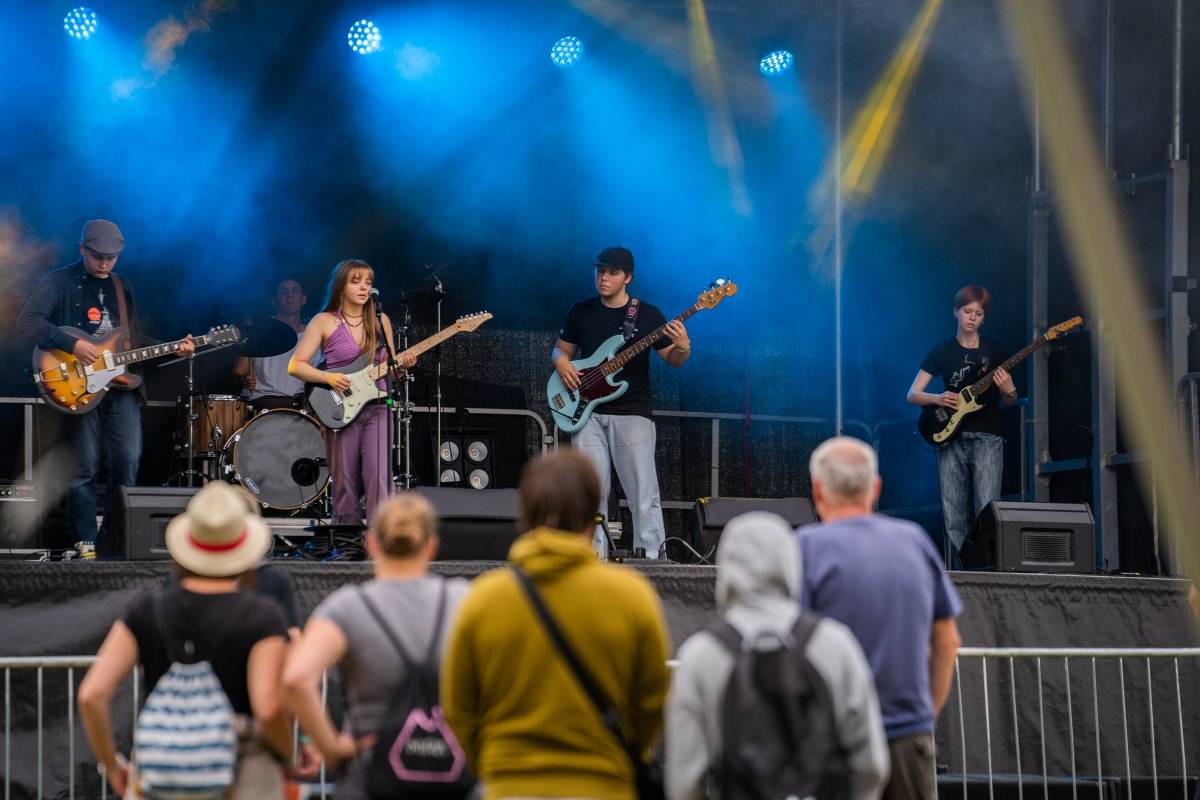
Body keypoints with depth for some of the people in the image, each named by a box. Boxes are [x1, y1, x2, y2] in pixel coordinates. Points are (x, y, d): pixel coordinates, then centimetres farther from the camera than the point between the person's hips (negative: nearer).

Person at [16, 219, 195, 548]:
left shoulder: (123, 287, 18)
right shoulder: (60, 282, -1)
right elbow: (27, 321, -15)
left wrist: (174, 349, 8)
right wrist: (73, 345, -22)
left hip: (121, 384, 5)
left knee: (128, 462, -2)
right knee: (84, 468, -3)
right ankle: (86, 544, 7)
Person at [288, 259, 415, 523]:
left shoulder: (380, 321, 11)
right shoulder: (324, 322, 0)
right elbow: (295, 365, -2)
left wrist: (402, 364, -4)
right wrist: (328, 377, -17)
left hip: (377, 408, 2)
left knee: (378, 477, -12)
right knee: (345, 483, 1)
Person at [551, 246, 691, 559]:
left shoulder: (647, 315, 2)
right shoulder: (581, 311, 10)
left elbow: (672, 360, 5)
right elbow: (561, 349, 19)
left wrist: (682, 349, -18)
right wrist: (562, 363, -3)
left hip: (632, 413, -2)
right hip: (587, 414, 2)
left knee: (643, 494, -6)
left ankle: (650, 558, -4)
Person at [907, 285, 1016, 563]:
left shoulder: (994, 351, 9)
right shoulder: (942, 352, 9)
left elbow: (1008, 402, 14)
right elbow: (912, 395, 6)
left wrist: (1008, 391, -10)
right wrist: (938, 399, -13)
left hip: (986, 437, -1)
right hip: (950, 436, 1)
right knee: (954, 515, -4)